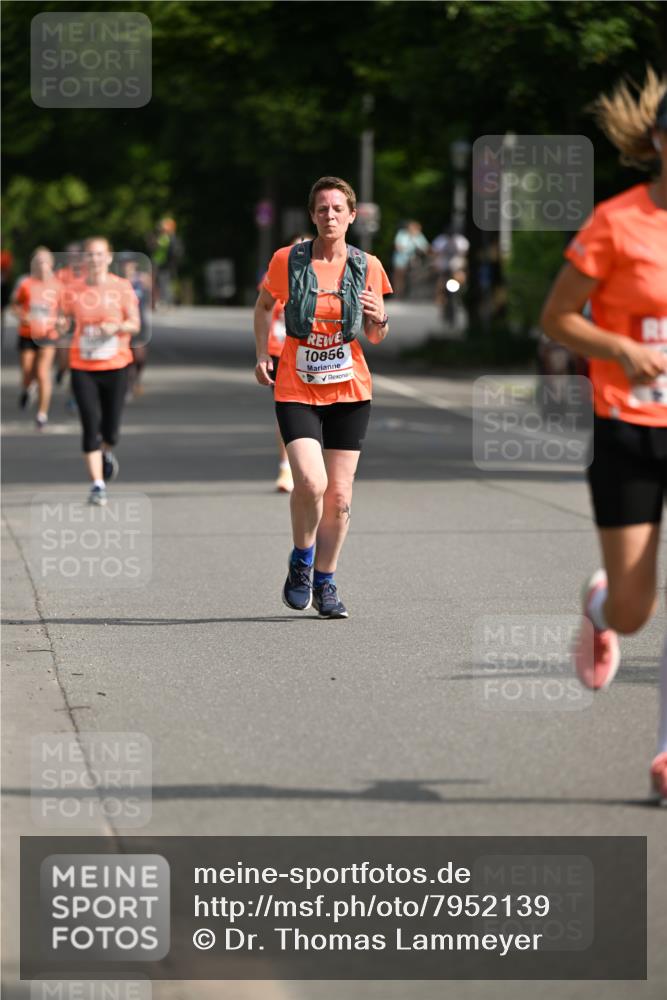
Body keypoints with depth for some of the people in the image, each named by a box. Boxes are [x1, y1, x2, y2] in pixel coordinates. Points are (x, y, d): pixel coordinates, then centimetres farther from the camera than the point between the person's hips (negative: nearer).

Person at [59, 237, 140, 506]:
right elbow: (65, 319, 15)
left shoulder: (122, 287, 0)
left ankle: (106, 454, 38)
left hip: (116, 365, 0)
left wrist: (117, 326, -19)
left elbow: (135, 324, 0)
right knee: (91, 426, -10)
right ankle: (97, 486, -5)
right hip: (82, 368, 0)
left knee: (110, 431, 1)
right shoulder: (73, 291, 2)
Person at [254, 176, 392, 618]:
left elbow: (375, 337, 9)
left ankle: (325, 583, 19)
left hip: (349, 390, 2)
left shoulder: (367, 267, 0)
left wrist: (379, 320, -13)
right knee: (311, 483, -19)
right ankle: (301, 562, 7)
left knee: (340, 496, 3)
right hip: (296, 390, -2)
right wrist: (263, 354, 5)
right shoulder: (288, 260, -4)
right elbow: (265, 305, 16)